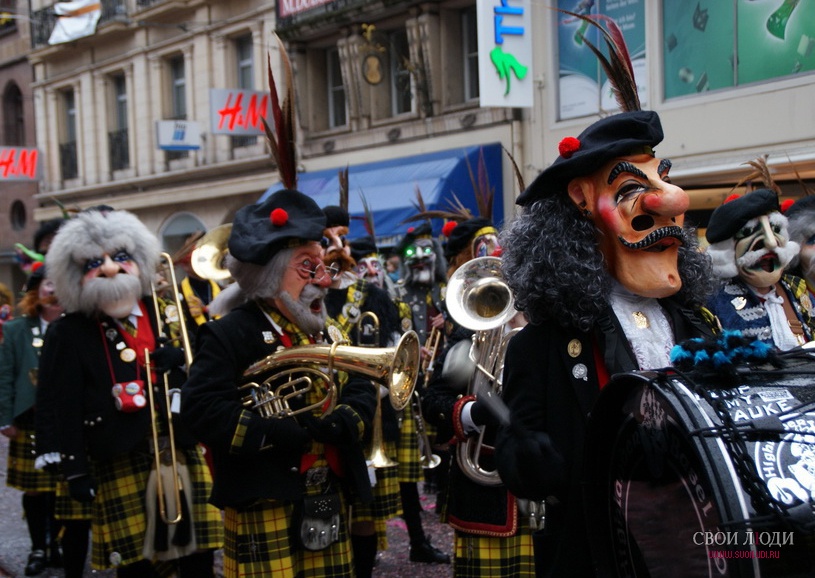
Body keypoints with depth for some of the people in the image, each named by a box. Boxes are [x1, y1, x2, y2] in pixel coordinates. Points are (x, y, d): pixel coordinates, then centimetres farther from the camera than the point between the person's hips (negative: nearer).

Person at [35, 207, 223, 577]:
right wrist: (75, 470, -9)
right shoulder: (69, 334, 0)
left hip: (184, 458, 3)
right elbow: (61, 406, -4)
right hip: (121, 467, -3)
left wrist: (184, 363, -10)